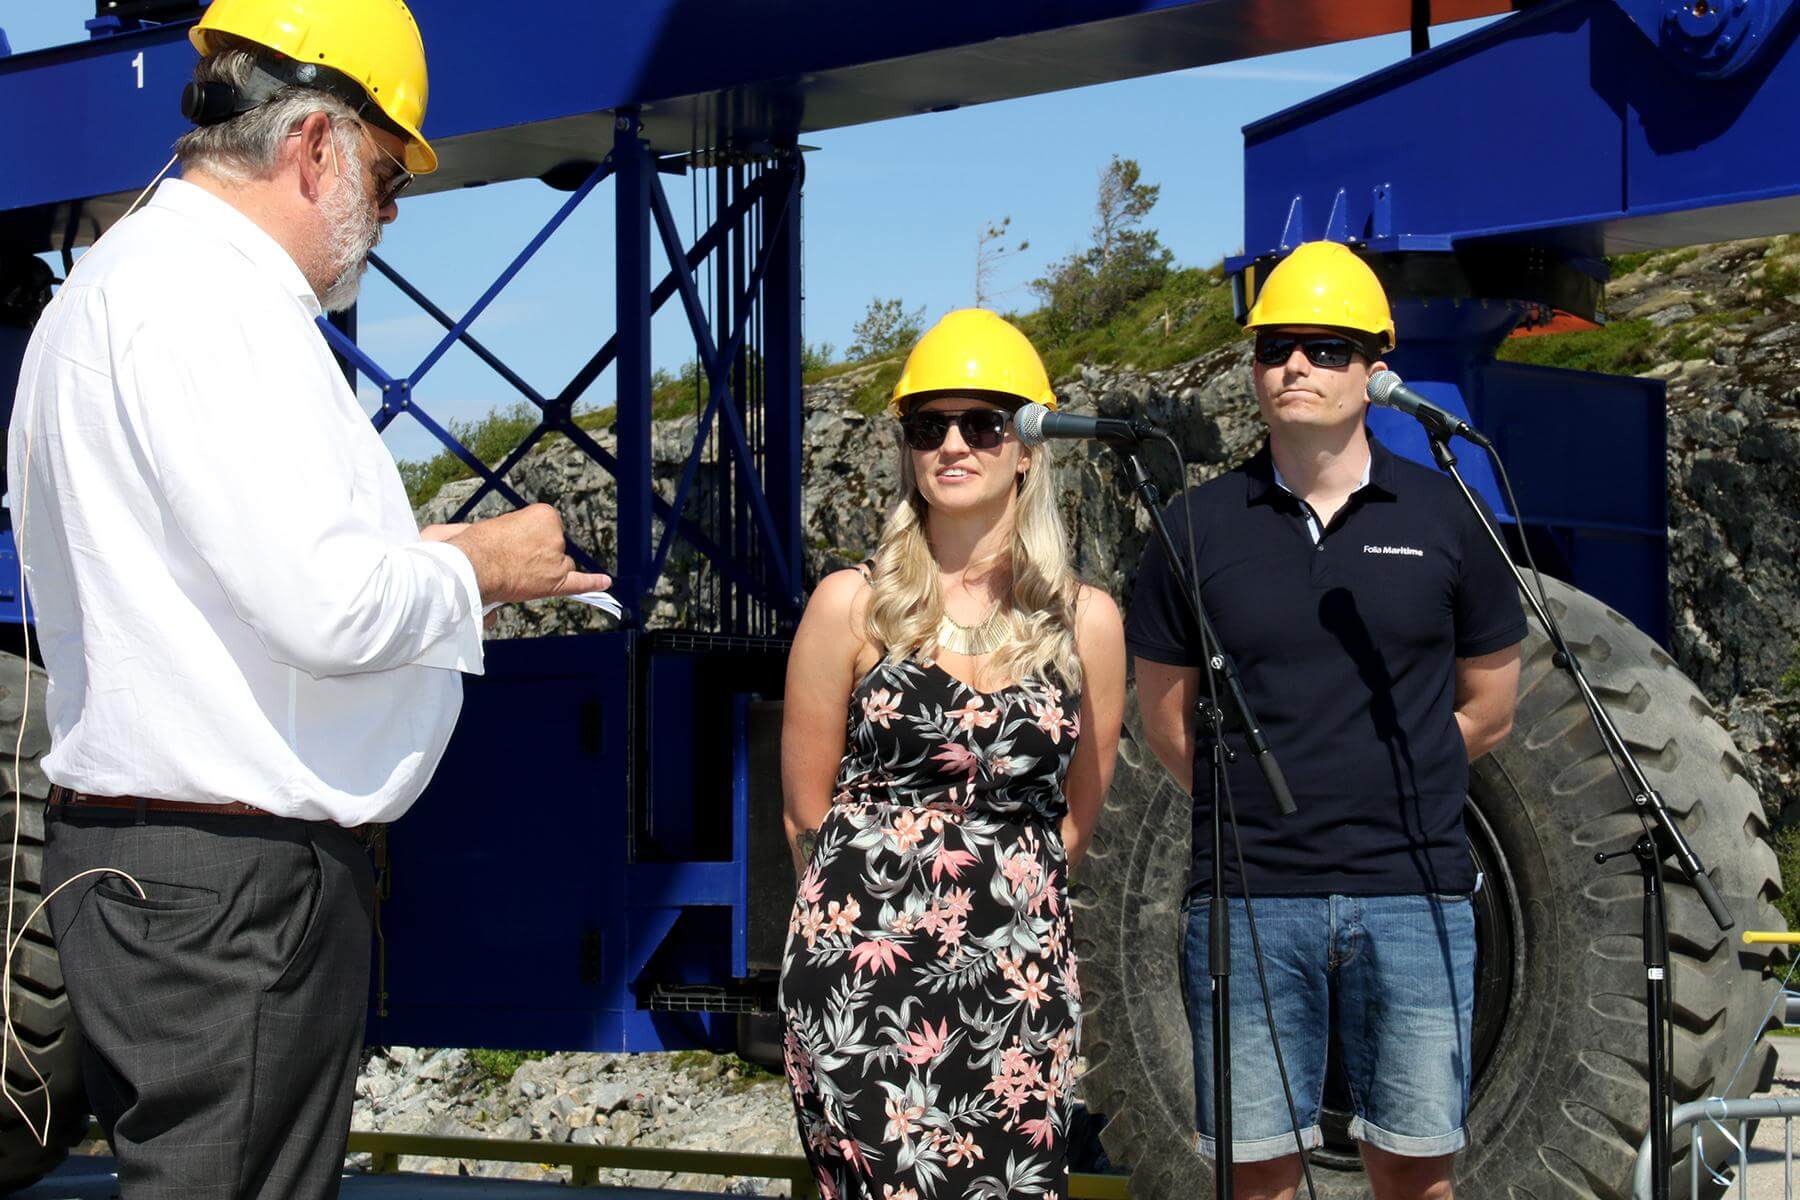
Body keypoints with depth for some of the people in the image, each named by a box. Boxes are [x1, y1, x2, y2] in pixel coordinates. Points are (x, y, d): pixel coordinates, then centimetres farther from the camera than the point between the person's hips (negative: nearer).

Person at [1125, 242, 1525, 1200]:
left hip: (1414, 892, 0)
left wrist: (1389, 788, 10)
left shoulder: (1444, 517, 5)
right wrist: (1260, 805, 9)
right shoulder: (1198, 526, 4)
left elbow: (1487, 708, 12)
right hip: (1248, 897, 0)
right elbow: (1165, 718, 10)